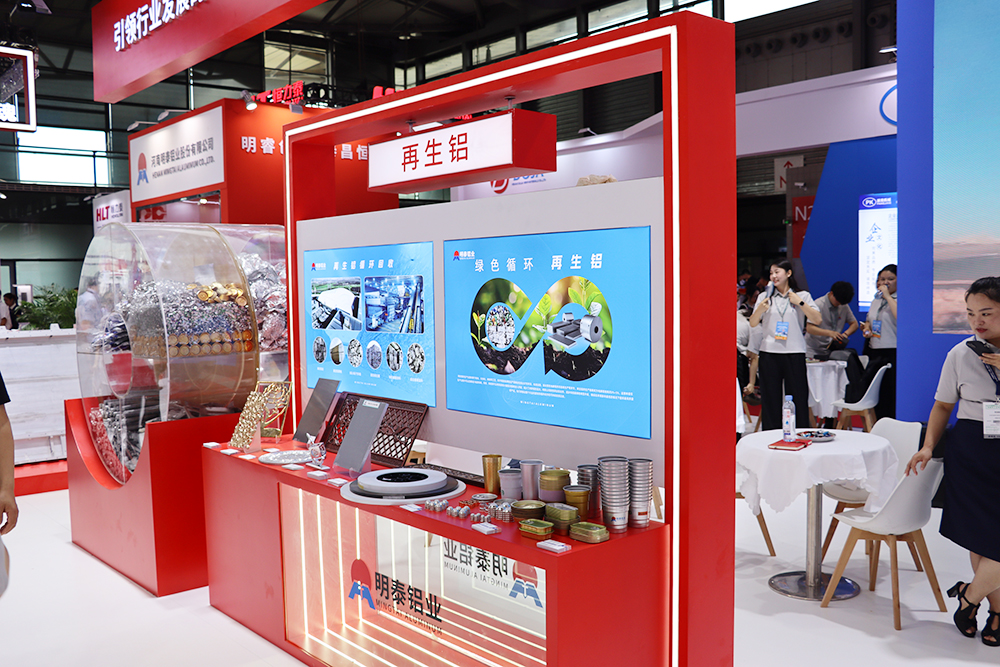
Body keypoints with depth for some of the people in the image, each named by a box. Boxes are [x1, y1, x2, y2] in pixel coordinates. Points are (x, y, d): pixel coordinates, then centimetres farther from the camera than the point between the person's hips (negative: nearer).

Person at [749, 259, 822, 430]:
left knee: (798, 397, 0)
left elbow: (817, 320, -1)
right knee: (770, 397, 4)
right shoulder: (765, 296, 11)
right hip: (769, 353, 1)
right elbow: (752, 323, 7)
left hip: (795, 353, -1)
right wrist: (760, 309, -10)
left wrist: (800, 303, -7)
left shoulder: (802, 296, 8)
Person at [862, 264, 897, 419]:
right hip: (874, 352, 8)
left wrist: (888, 296, -18)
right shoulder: (876, 300, 17)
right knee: (876, 396, 11)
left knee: (891, 397, -6)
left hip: (892, 354, -7)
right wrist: (866, 328, 7)